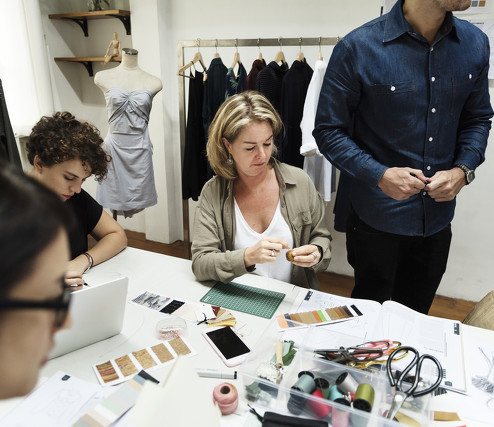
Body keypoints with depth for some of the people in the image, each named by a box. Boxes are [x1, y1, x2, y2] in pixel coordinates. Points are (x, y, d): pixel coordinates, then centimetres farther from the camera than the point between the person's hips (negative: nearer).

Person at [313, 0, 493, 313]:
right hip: (377, 216, -4)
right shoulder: (358, 48, -15)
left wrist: (463, 170, -8)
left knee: (414, 317, 22)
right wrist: (380, 175, -23)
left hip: (437, 217, 4)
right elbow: (329, 130, -12)